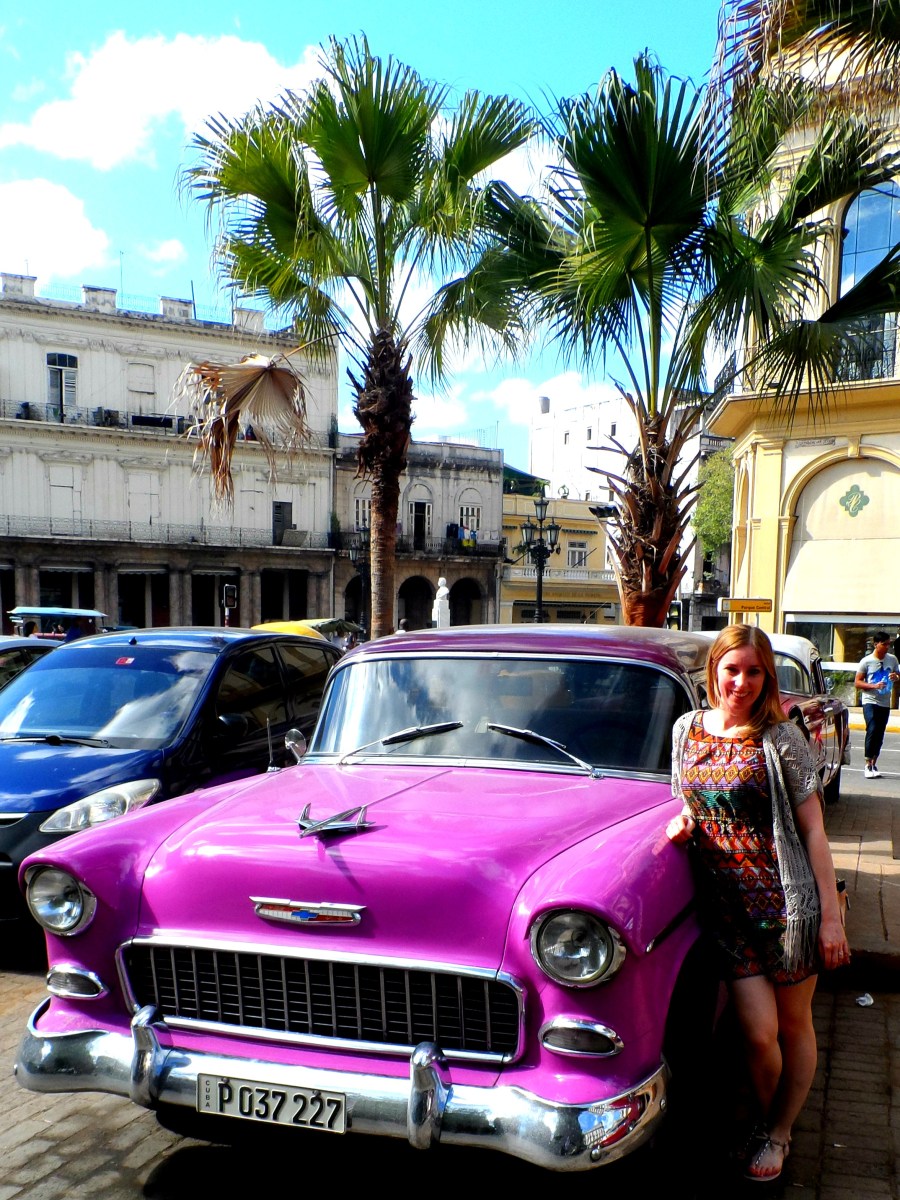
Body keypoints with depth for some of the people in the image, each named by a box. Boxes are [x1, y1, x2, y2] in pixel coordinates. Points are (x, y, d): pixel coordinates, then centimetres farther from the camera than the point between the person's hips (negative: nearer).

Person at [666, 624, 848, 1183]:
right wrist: (682, 822, -5)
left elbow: (813, 829, -7)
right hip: (727, 905, 2)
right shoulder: (687, 729, 2)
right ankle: (768, 1120, 32)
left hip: (788, 903, -2)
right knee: (758, 1034, 3)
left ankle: (779, 1131, 35)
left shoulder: (781, 738, -9)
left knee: (793, 1026, 13)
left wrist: (831, 915, -9)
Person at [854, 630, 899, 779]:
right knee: (872, 730, -15)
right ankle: (868, 765, -9)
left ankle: (874, 764, 17)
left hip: (885, 703, 4)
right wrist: (874, 686, -19)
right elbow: (857, 682, -4)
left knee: (880, 734, 7)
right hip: (870, 701, -4)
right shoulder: (866, 661, -5)